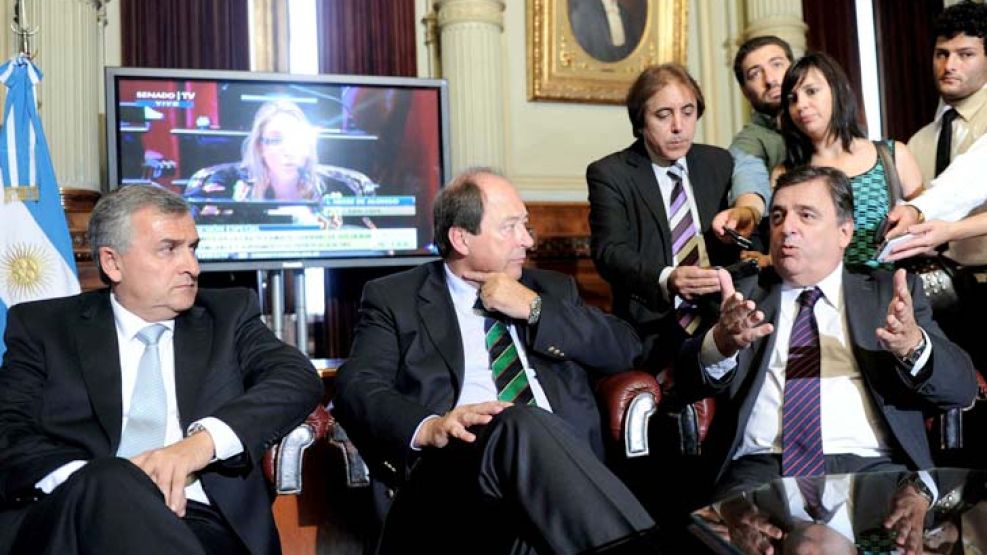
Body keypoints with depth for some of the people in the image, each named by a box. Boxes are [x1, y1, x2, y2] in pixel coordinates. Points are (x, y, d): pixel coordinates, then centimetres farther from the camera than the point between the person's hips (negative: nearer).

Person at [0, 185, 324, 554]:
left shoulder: (228, 314, 15)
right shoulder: (44, 326, 14)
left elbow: (300, 378, 0)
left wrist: (204, 439, -18)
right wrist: (97, 484, -19)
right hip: (79, 520, 1)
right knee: (108, 485, -33)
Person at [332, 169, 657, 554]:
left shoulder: (553, 289, 25)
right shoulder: (394, 298, 14)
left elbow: (626, 349, 14)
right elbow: (356, 387, -1)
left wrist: (536, 309, 3)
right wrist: (428, 427, -22)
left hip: (564, 459, 3)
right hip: (456, 464, -2)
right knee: (523, 424, -35)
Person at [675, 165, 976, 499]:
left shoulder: (889, 294, 16)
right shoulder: (741, 298, 16)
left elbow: (962, 387, 7)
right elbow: (686, 383, 3)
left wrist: (912, 344, -15)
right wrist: (722, 342, -20)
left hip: (869, 465, 1)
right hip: (760, 467, 0)